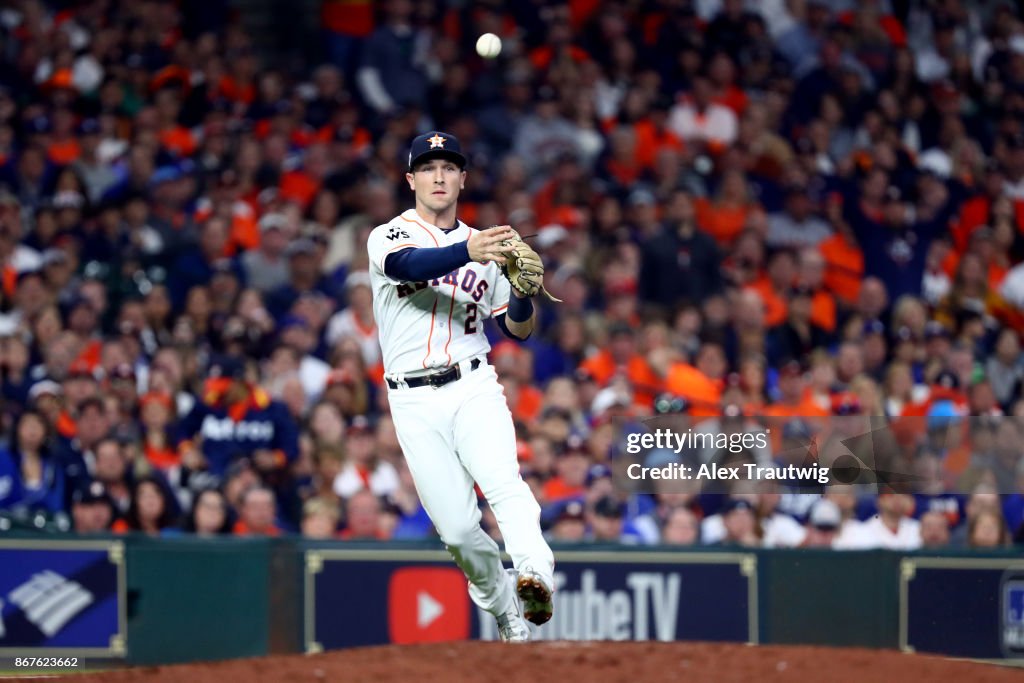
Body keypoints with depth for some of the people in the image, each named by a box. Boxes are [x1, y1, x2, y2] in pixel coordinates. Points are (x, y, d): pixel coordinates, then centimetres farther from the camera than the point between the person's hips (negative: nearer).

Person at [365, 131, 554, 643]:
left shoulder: (485, 246, 15)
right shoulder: (389, 237, 3)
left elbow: (517, 330, 13)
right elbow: (412, 264, -23)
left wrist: (523, 292, -10)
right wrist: (467, 252, -42)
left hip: (473, 389, 1)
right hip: (414, 402, -1)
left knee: (502, 480, -28)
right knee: (456, 528, -4)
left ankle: (534, 574, -47)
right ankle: (504, 609, 17)